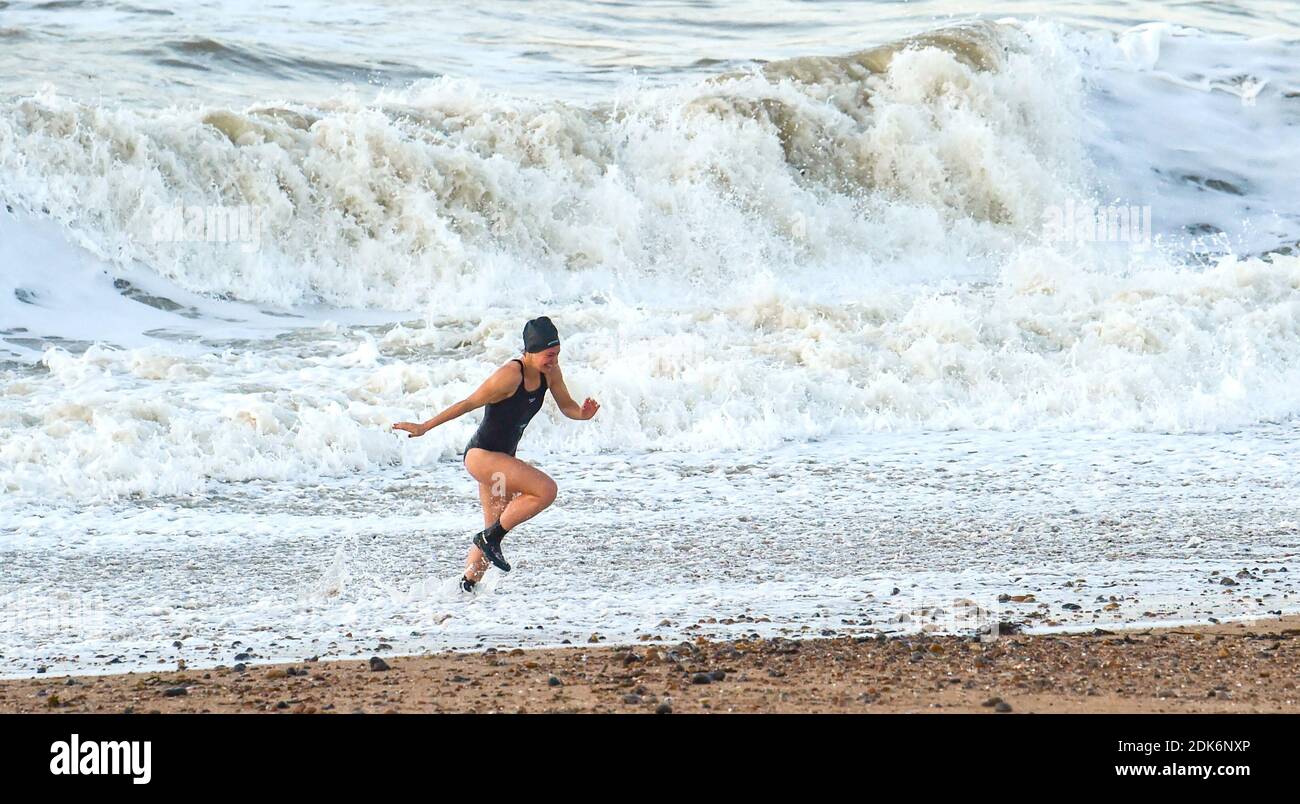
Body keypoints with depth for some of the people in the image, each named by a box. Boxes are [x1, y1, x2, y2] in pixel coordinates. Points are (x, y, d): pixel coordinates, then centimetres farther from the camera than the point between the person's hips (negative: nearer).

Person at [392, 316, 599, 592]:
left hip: (501, 458, 9)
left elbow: (566, 406, 11)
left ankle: (465, 586, 24)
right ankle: (490, 538, -11)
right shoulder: (510, 375, -22)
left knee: (495, 530, 13)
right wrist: (424, 427, -12)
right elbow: (469, 403, -17)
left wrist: (582, 413, -14)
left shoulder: (550, 372, 1)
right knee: (546, 489, -23)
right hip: (481, 454, -9)